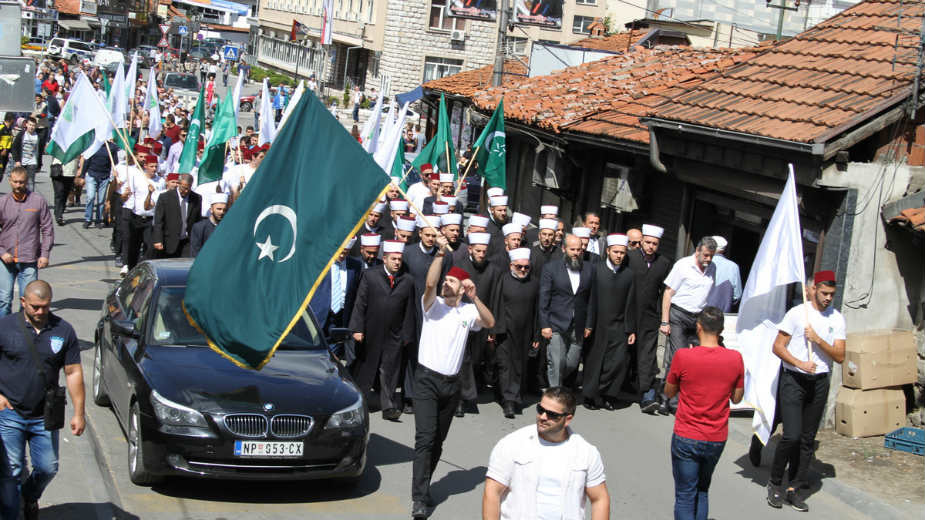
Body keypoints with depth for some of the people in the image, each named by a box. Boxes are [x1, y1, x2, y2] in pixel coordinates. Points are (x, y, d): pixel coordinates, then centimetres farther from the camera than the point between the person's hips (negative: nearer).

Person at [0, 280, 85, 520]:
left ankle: (30, 496, 39)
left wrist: (78, 413, 0)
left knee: (48, 468, 9)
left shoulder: (63, 330, 1)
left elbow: (73, 372, 3)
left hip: (44, 417, 2)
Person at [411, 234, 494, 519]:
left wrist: (474, 297, -20)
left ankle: (424, 486, 27)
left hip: (452, 383, 4)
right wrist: (440, 253, -27)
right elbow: (430, 283, -20)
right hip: (427, 379, -4)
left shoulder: (468, 311, 8)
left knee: (438, 440, 12)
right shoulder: (433, 304, 0)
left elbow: (490, 323, -10)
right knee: (425, 437, -13)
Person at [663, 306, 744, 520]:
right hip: (717, 439, 3)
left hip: (686, 438, -3)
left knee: (685, 496, 5)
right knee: (702, 491, 22)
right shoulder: (735, 358, -7)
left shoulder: (683, 356, -14)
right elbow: (736, 398, 6)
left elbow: (669, 392, 2)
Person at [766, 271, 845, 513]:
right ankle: (775, 482, 8)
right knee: (792, 435, -13)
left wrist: (818, 340, -13)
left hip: (819, 383, 4)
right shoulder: (797, 313, -5)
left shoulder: (837, 318, 5)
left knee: (808, 440, 7)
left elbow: (840, 356, 1)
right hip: (793, 381, -4)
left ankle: (793, 489, 17)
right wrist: (800, 363, -18)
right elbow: (778, 347, -5)